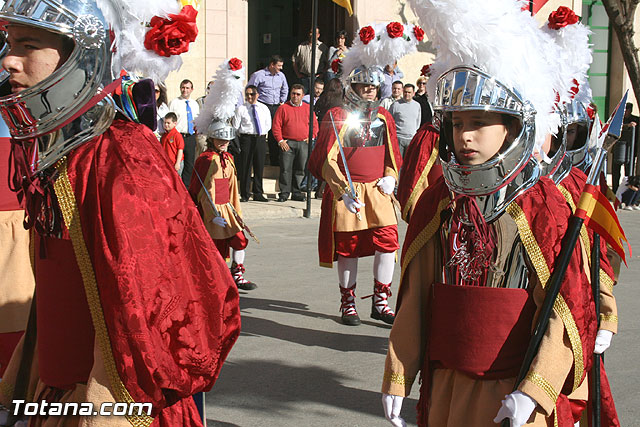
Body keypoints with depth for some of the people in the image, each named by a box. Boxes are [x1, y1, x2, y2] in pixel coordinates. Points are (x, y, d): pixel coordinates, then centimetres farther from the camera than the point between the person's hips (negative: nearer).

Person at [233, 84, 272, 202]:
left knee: (259, 167, 6)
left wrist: (262, 133, 4)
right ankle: (245, 195, 4)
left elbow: (268, 125, 14)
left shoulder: (264, 108, 10)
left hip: (261, 139, 3)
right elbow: (235, 126, 2)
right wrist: (243, 135, -1)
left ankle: (258, 194, 14)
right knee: (245, 167, -3)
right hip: (246, 139, -3)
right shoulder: (241, 109, 1)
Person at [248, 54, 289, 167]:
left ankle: (274, 160, 13)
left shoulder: (281, 75, 11)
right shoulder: (258, 75, -7)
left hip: (276, 107, 5)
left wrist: (282, 101, 20)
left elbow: (285, 89, 29)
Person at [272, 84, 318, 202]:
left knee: (300, 170, 5)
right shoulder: (283, 108, 3)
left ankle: (297, 193, 13)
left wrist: (311, 137, 2)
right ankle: (284, 193, 0)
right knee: (286, 169, -5)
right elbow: (276, 125, 0)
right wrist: (280, 140, -8)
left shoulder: (307, 108, 11)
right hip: (287, 143, -2)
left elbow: (314, 124, 15)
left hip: (303, 144, 2)